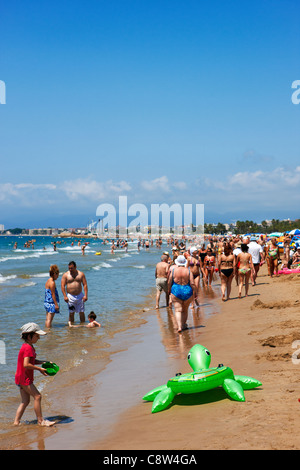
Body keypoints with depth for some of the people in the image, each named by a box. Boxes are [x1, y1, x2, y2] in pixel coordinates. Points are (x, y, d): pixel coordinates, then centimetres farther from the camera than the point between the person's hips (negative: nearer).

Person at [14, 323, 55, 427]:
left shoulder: (28, 346, 13)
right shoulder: (28, 348, -19)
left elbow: (32, 361, 22)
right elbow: (26, 364, -27)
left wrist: (43, 362, 8)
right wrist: (39, 369, -18)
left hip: (22, 378, 10)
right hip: (24, 378, -10)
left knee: (25, 401, 12)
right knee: (37, 396, -8)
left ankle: (16, 422, 14)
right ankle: (40, 420, -2)